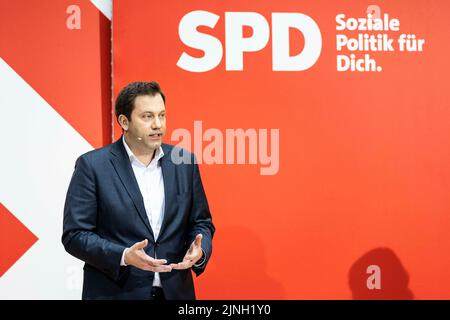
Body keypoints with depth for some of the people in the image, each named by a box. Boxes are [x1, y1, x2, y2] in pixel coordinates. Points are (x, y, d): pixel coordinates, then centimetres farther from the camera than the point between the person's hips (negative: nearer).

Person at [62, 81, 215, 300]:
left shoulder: (184, 162, 3)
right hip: (115, 292, -3)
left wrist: (200, 250, -11)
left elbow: (201, 222, 9)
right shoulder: (92, 165, -7)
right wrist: (124, 257, -22)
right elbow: (74, 235, -9)